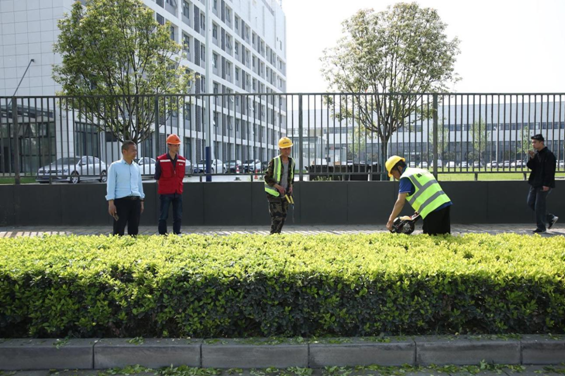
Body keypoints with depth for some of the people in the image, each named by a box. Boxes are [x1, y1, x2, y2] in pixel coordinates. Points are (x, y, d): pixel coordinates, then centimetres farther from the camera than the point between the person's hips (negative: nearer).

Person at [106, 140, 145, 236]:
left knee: (134, 229, 7)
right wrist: (111, 203, -11)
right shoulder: (115, 166, -1)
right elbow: (110, 185, -5)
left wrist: (141, 202, 15)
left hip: (135, 201, 5)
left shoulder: (137, 167, 14)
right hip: (121, 201, -5)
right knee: (119, 230, -4)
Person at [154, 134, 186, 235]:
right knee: (163, 216, 1)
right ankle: (162, 235, 8)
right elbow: (157, 178, 1)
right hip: (165, 193, -4)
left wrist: (177, 187, 10)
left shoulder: (182, 160, 5)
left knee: (178, 216, 7)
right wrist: (164, 188, 6)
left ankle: (177, 235, 17)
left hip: (178, 192, 4)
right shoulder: (161, 160, -7)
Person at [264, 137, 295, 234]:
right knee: (277, 216, -12)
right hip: (274, 193, -6)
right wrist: (278, 186, -21)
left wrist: (291, 186, 2)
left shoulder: (291, 162, 5)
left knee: (283, 216, 10)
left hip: (285, 193, 6)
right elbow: (267, 178, -11)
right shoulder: (274, 161, -13)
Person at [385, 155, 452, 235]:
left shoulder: (406, 177, -3)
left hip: (433, 209, -8)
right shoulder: (421, 171, 24)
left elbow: (400, 202, -8)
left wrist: (390, 221, -3)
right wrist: (418, 211, 30)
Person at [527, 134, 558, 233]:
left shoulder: (549, 155, -13)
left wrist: (546, 184, -21)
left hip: (544, 185, -9)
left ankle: (541, 227, 7)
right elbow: (530, 166, 6)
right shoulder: (536, 153, 11)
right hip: (535, 183, 9)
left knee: (539, 205, -5)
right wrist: (532, 158, -9)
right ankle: (551, 218, 24)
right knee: (531, 203, 11)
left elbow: (550, 171, -17)